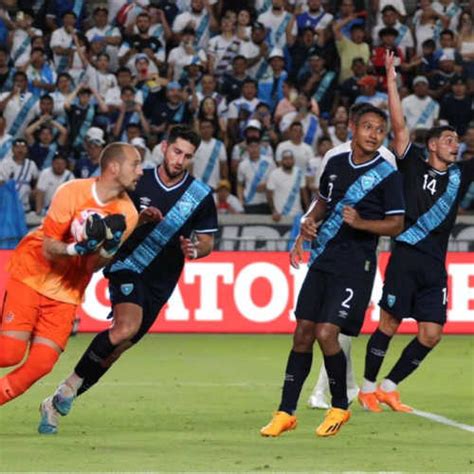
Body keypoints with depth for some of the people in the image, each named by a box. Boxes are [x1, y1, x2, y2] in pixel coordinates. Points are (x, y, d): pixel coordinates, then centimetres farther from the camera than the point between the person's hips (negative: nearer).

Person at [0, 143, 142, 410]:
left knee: (40, 365, -9)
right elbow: (48, 250, -14)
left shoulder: (127, 214, -6)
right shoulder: (72, 193, -17)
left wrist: (106, 251, -24)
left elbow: (91, 267, -3)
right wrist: (78, 248, -33)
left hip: (67, 293, 4)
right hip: (31, 276, -4)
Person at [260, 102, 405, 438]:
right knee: (303, 333, 3)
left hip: (355, 268, -6)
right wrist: (308, 224, 6)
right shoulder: (336, 164, 9)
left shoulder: (387, 175, -8)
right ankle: (286, 413, 10)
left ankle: (340, 407, 7)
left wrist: (361, 223, -23)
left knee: (326, 333, -15)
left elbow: (397, 225, -8)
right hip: (323, 261, 6)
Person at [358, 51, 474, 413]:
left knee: (431, 333, -1)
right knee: (390, 323, -3)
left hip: (435, 264, 5)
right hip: (406, 257, -5)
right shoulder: (414, 166, 3)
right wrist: (391, 82, -10)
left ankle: (388, 387, 13)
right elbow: (400, 126, -5)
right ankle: (368, 388, 10)